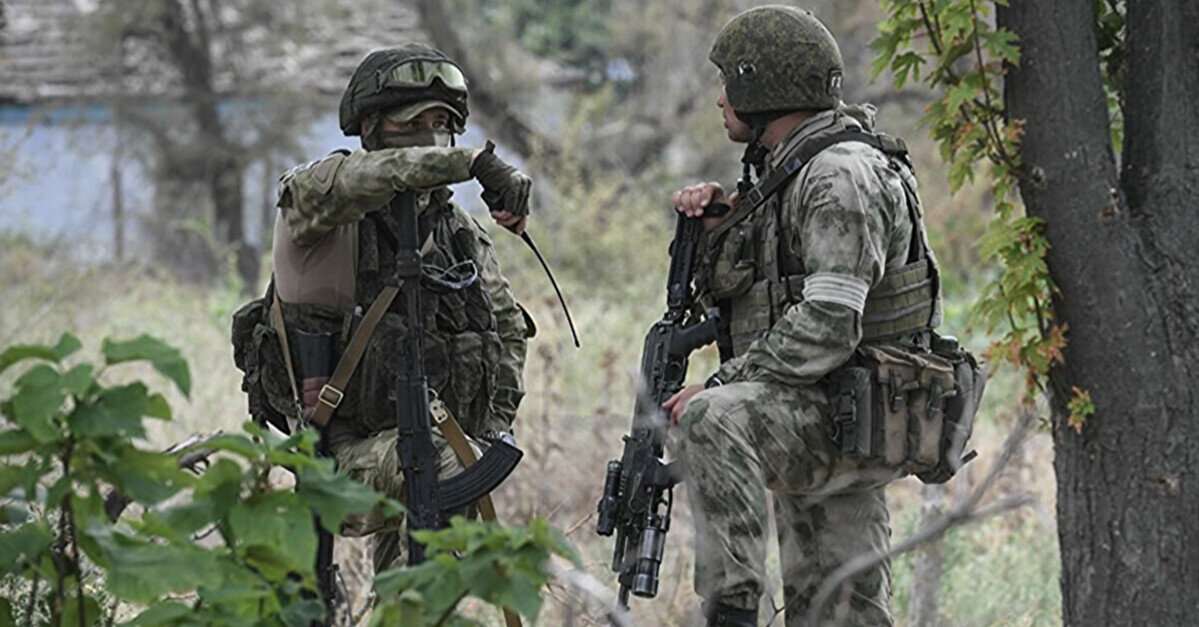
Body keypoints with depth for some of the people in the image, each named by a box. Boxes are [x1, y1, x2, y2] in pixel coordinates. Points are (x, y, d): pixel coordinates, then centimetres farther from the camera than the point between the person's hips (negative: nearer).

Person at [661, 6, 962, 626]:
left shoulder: (842, 174, -14)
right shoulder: (792, 169, 17)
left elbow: (827, 326, -24)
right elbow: (745, 284, 26)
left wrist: (720, 387, -24)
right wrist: (716, 219, 7)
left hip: (850, 425, -10)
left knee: (709, 421, -35)